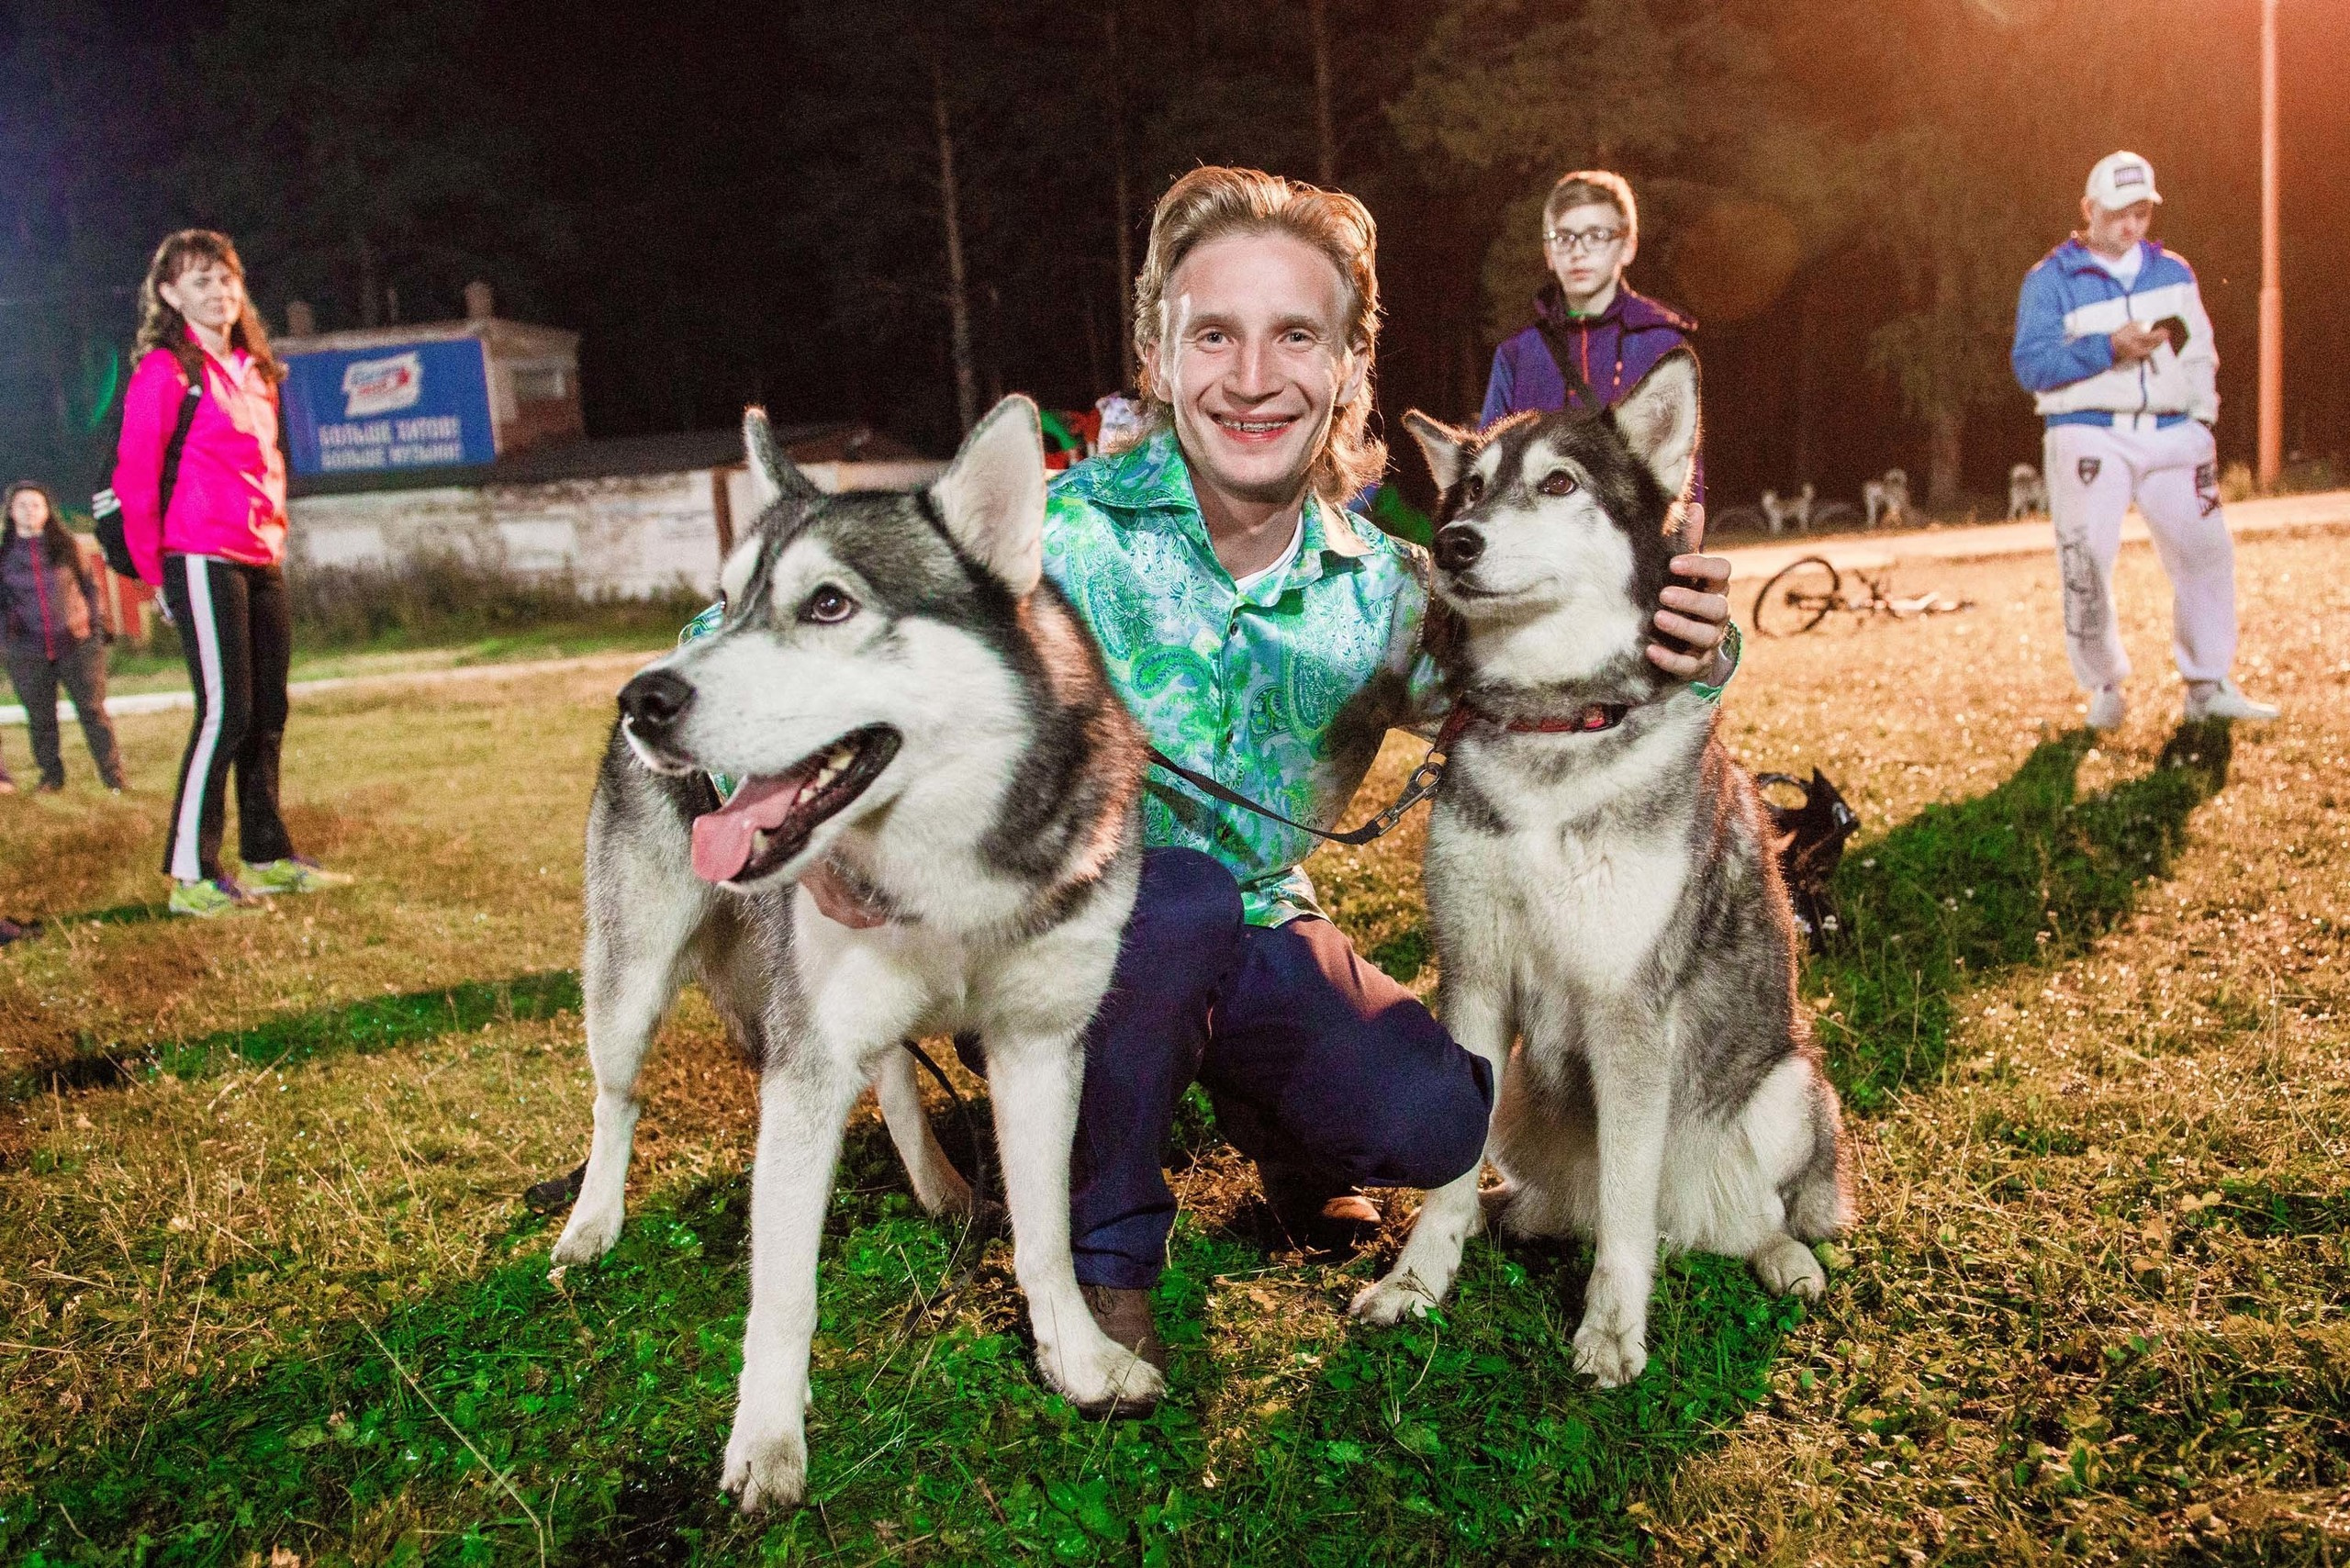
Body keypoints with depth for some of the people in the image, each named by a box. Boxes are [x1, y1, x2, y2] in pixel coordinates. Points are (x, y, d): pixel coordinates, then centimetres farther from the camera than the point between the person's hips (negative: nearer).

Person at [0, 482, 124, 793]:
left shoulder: (64, 545, 6)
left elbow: (88, 585, 11)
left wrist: (93, 622, 2)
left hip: (78, 643, -1)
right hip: (28, 652, 1)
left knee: (93, 711, -3)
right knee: (40, 720, 6)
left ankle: (114, 778, 0)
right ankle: (51, 777, 18)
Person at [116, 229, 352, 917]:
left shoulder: (253, 370, 17)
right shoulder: (166, 369, -6)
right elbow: (134, 475, -8)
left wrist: (275, 538, 14)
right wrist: (157, 568, -7)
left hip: (261, 563, 8)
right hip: (203, 562, -8)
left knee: (267, 711, 11)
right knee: (226, 711, -11)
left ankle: (268, 855, 20)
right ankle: (190, 873, -5)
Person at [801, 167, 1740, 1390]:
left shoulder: (1382, 591, -7)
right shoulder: (1058, 529, -19)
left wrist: (1679, 659, -23)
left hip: (1255, 940, 3)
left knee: (1439, 1121, -21)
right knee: (1176, 897, -36)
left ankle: (1284, 1130, 17)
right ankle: (1100, 1252, -11)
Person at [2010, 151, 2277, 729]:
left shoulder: (2173, 273, 15)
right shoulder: (2050, 280, 1)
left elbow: (2200, 353, 17)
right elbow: (2029, 363, -9)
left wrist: (2202, 420, 3)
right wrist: (2109, 348, -19)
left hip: (2170, 433, 4)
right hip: (2088, 436, -4)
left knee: (2207, 552, 0)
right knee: (2086, 566, -9)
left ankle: (2208, 686, 12)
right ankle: (2104, 688, 7)